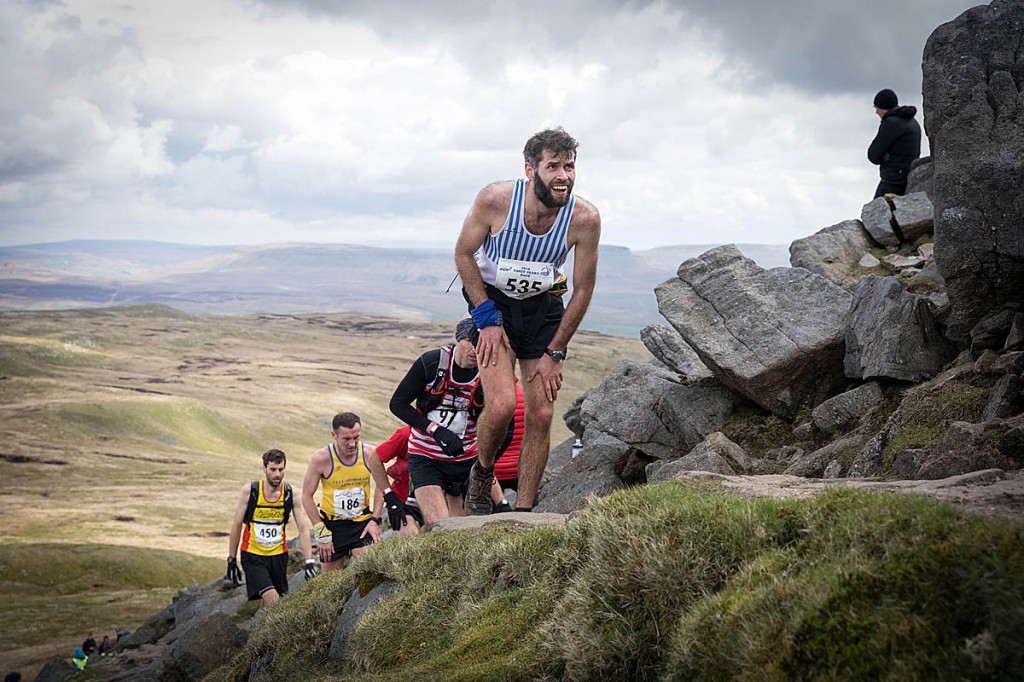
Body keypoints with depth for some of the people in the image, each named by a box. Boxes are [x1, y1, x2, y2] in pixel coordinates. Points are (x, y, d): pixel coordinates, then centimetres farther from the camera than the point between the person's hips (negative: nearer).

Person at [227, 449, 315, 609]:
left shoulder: (291, 494, -7)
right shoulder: (249, 491, -10)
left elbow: (303, 529, -7)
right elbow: (236, 526, -1)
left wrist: (309, 561, -17)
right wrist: (231, 560, 1)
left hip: (279, 555, 3)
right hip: (252, 555, -2)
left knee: (268, 602, 10)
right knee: (271, 598, -22)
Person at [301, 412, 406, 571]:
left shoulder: (371, 454, -11)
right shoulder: (321, 458, -15)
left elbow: (382, 487, 6)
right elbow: (307, 496, -7)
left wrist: (375, 519, -3)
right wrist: (321, 532, -10)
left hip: (362, 522, 0)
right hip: (331, 524, 0)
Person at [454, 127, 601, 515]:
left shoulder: (585, 218, -20)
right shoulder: (495, 199, -24)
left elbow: (583, 290, -7)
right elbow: (463, 254, -7)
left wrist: (555, 352, -6)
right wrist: (487, 318, -11)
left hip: (543, 308, 2)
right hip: (492, 302, -2)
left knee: (541, 415, -3)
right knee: (502, 404, -20)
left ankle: (523, 514, 11)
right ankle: (482, 475, 11)